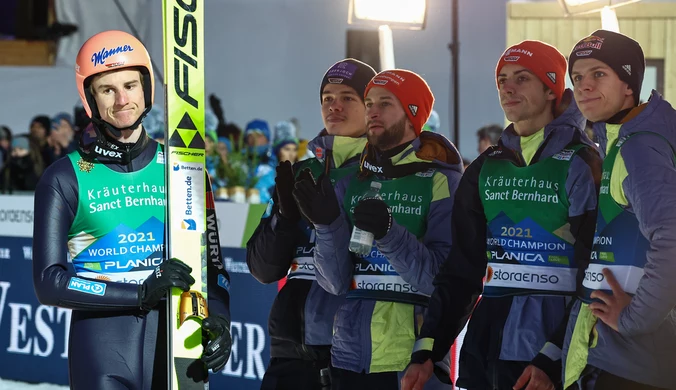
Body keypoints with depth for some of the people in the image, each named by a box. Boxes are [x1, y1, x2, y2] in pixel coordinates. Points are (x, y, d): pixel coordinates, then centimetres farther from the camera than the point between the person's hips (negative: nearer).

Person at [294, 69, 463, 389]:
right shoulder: (352, 182, 9)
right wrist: (327, 224, -13)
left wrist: (389, 233, -25)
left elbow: (443, 280, -14)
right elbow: (336, 282, 2)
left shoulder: (441, 180, -4)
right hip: (350, 356, 4)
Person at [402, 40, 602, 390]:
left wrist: (552, 358, -18)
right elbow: (461, 268, 11)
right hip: (488, 342, 5)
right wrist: (426, 350, 1)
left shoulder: (582, 164, -4)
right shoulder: (486, 169, 13)